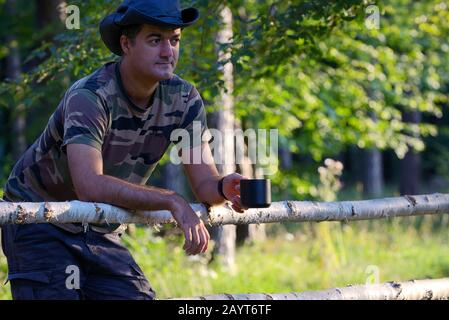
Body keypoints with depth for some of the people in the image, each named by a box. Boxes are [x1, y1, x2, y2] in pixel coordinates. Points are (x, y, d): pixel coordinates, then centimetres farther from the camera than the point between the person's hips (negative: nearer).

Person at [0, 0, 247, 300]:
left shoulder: (184, 99, -8)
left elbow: (204, 183, -11)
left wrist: (224, 188, -37)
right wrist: (172, 201, -47)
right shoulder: (89, 96, -28)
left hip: (102, 233, 6)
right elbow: (89, 186, -41)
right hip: (39, 227, -6)